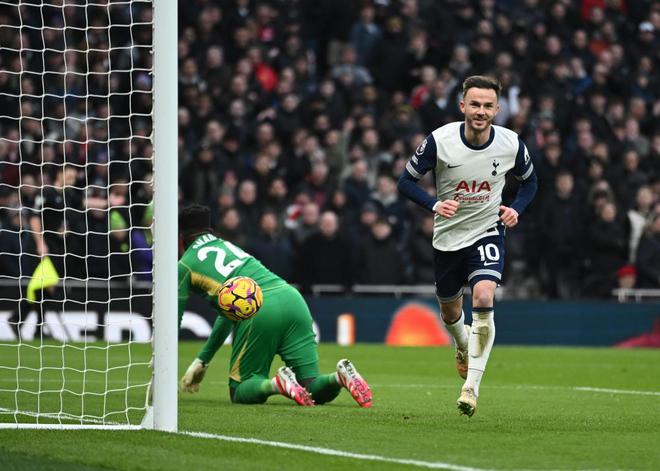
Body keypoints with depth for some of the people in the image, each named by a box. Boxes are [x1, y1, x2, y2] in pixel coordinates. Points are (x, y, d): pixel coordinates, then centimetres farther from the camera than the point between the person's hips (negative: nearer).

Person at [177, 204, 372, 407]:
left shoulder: (185, 266, 16)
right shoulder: (229, 246, 35)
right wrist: (201, 361, 46)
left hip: (257, 311, -6)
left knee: (240, 391, 8)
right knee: (312, 389, 6)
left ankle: (276, 384, -23)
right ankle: (341, 377, -26)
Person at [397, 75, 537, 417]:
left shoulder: (511, 145, -12)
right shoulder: (439, 140, -17)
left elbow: (529, 181, 9)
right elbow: (407, 180, -7)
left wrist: (516, 209, -10)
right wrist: (434, 205, -24)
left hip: (487, 234, -1)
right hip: (447, 237, 1)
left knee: (483, 299, -25)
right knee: (450, 311, 16)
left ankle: (471, 387, -22)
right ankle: (464, 348, 53)